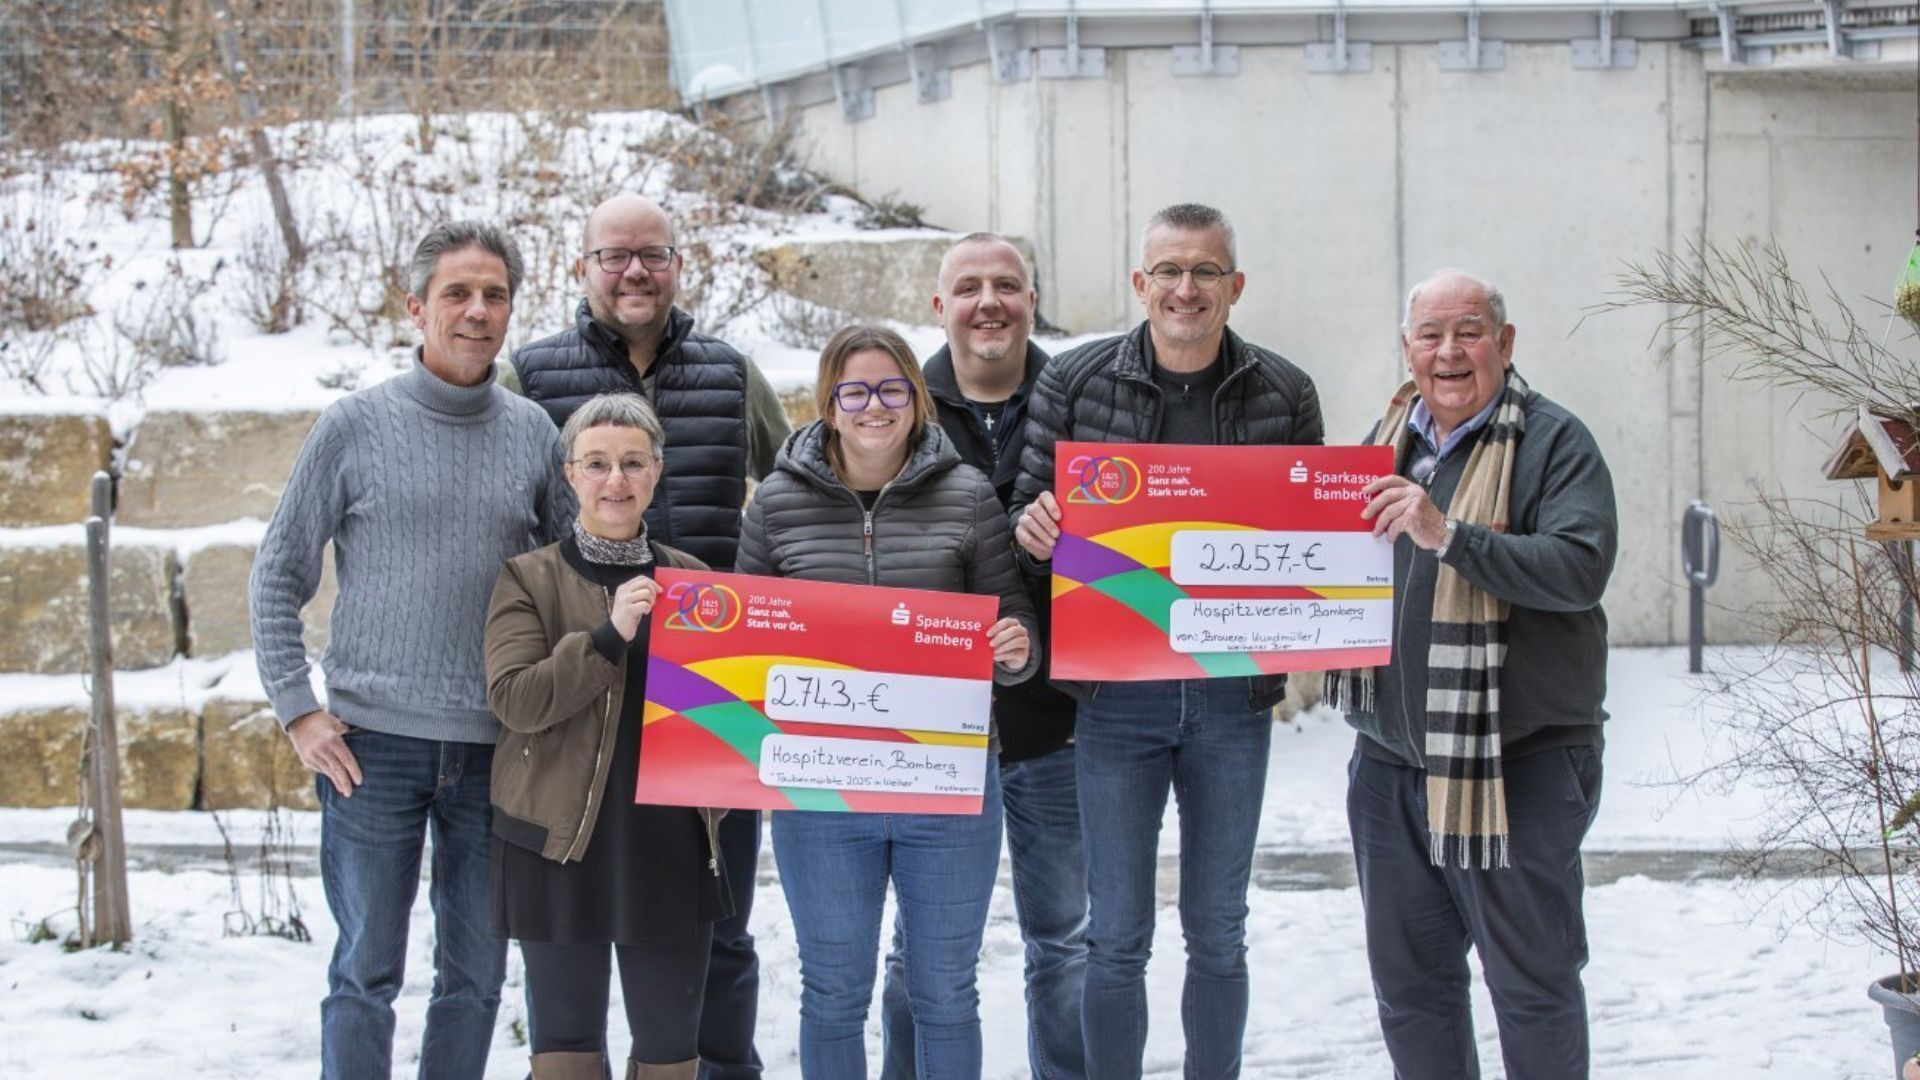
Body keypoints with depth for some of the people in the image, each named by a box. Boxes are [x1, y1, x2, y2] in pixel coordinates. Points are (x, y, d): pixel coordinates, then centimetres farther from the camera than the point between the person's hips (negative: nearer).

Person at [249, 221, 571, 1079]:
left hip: (496, 750, 3)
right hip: (375, 745, -3)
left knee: (477, 974, 10)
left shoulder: (533, 434, 6)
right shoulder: (356, 425, -2)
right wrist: (298, 711, -4)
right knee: (368, 972, 2)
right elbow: (278, 576, 2)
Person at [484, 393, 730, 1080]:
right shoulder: (529, 579, 2)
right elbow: (514, 700, -12)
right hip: (560, 842, -2)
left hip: (670, 843, 2)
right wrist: (610, 636, -21)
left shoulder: (692, 579, 11)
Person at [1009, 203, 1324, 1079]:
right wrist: (1034, 528, -20)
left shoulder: (1285, 393, 2)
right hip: (1115, 691, -1)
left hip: (1233, 695, 1)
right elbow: (1031, 516, 4)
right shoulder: (1074, 382, -1)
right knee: (1116, 939, 3)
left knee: (1218, 935, 11)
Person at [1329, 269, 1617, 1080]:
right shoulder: (1389, 438, 13)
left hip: (1517, 761, -6)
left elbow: (1581, 568, -21)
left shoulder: (1553, 442, -7)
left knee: (1532, 982, 2)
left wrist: (1447, 535, -29)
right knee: (1409, 982, 14)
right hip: (1390, 758, 6)